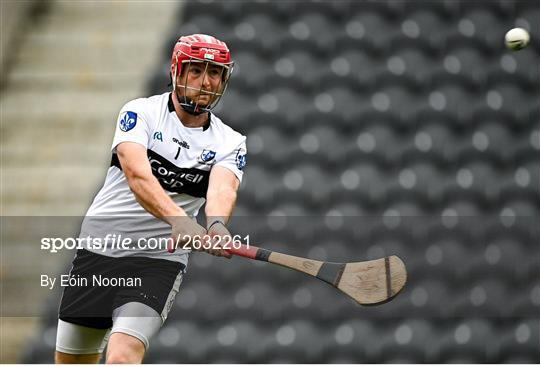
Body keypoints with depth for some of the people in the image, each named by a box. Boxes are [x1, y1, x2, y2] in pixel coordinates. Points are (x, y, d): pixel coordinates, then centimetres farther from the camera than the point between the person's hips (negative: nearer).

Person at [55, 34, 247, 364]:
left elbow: (223, 188, -21)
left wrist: (217, 225, -47)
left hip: (160, 260, -1)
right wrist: (178, 219, -44)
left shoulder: (230, 143, 0)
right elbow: (137, 174, -25)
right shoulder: (140, 113, -6)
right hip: (99, 248, 1)